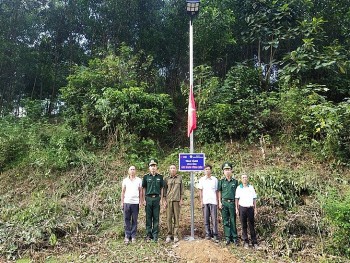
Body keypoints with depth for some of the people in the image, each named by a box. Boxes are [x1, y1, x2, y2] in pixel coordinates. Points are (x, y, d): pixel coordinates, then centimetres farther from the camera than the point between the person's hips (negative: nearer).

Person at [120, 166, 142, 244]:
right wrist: (122, 202, 4)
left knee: (134, 220, 3)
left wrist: (140, 201, 2)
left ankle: (133, 236, 11)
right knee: (127, 220, 2)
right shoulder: (125, 180, 9)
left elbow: (140, 191, 7)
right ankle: (127, 236, 9)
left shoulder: (139, 180, 7)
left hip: (135, 202, 0)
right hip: (127, 202, 1)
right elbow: (123, 191, 9)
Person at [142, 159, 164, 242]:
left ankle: (155, 235, 11)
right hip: (148, 198, -1)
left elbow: (161, 188, 10)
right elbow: (143, 188, 6)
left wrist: (161, 199, 3)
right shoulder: (146, 177, 4)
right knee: (148, 217, 4)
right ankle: (148, 235, 13)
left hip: (157, 198, 1)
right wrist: (144, 199, 0)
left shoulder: (160, 177, 7)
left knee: (156, 217, 4)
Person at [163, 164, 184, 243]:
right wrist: (164, 200, 3)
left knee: (176, 217, 2)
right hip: (169, 200, 0)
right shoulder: (166, 179, 7)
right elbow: (164, 190, 8)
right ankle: (169, 234, 10)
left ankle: (175, 235, 10)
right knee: (169, 217, 1)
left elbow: (181, 189, 8)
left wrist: (181, 200, 2)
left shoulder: (179, 178, 7)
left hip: (177, 200, 0)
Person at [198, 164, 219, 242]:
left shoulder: (215, 179, 5)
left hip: (213, 201, -1)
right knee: (206, 219, 5)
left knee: (214, 219, -2)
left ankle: (215, 235, 3)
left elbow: (216, 191, 6)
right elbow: (200, 191, 8)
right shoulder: (201, 179, 7)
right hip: (205, 201, 1)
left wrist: (217, 201, 1)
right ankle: (208, 234, 13)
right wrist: (201, 201, 2)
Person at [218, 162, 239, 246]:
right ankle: (228, 238, 13)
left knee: (233, 221, 5)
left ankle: (234, 237, 14)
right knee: (225, 221, 5)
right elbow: (219, 192, 8)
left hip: (232, 202, -1)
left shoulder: (235, 181, 4)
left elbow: (237, 193, 6)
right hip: (224, 203, 1)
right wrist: (220, 202, 1)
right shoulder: (221, 181, 5)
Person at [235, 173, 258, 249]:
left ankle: (254, 242, 10)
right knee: (244, 226, 5)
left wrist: (255, 209, 6)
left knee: (252, 226, 4)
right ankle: (246, 242, 14)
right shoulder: (239, 188, 3)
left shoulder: (251, 187, 6)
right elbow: (237, 199, 4)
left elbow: (254, 199, 9)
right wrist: (236, 208, -1)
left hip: (250, 208, 1)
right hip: (242, 208, 0)